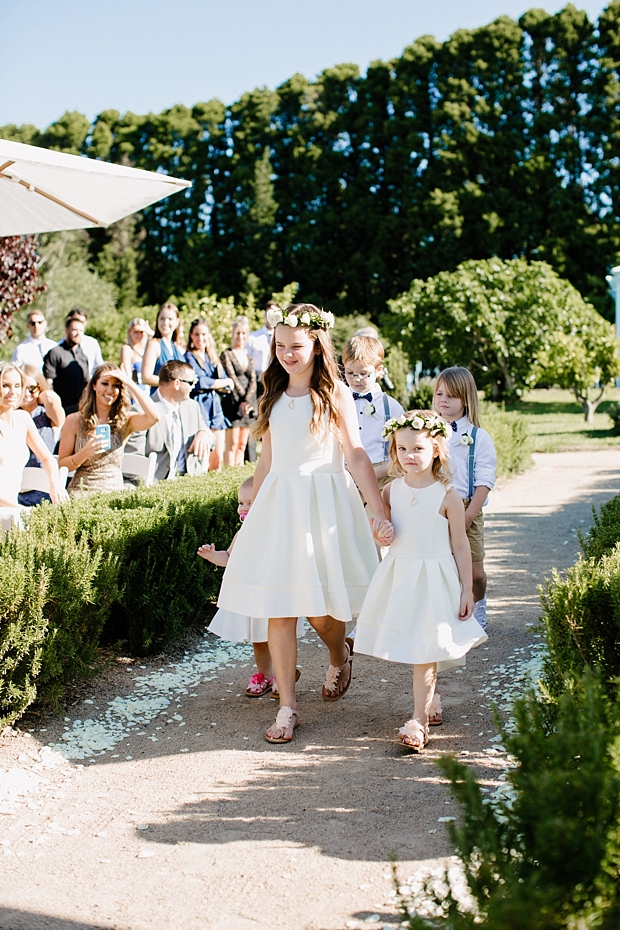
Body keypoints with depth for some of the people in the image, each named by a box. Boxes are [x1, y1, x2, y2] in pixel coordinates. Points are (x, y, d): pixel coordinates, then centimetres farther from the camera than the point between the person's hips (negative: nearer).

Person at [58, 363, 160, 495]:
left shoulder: (125, 420, 5)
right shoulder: (75, 420, 4)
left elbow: (153, 417, -16)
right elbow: (61, 465, 3)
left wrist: (130, 383, -13)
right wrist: (84, 453, -16)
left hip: (115, 492, 2)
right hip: (81, 492, -1)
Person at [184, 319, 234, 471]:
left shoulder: (212, 357, 18)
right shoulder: (189, 357, -1)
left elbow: (227, 387, 10)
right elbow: (200, 382, -13)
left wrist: (211, 383, -9)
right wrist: (225, 382, -2)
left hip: (215, 407, 6)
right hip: (199, 406, -6)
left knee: (218, 458, 2)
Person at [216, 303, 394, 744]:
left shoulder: (335, 392, -1)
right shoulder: (275, 395, 12)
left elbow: (357, 456, -5)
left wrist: (382, 513, -12)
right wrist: (252, 513, 18)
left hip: (323, 503, -4)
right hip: (277, 505, 4)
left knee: (319, 609, -3)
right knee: (278, 608, -1)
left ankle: (340, 656, 33)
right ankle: (287, 708, 7)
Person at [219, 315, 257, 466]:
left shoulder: (249, 358, 17)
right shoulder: (226, 354, 1)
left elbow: (253, 381, 6)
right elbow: (232, 378, -8)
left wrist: (247, 401, -10)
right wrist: (243, 399, -13)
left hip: (249, 404, 5)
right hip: (233, 402, -5)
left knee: (242, 444, 6)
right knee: (232, 444, -8)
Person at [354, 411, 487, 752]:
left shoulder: (447, 495, -8)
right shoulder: (391, 491, 3)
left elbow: (460, 545, -4)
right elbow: (379, 532, 14)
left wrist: (467, 589, -3)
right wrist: (378, 530, -10)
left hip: (434, 578, -4)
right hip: (398, 576, 4)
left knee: (425, 650, -6)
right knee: (409, 646, 9)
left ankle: (418, 719, -3)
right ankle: (429, 701, 29)